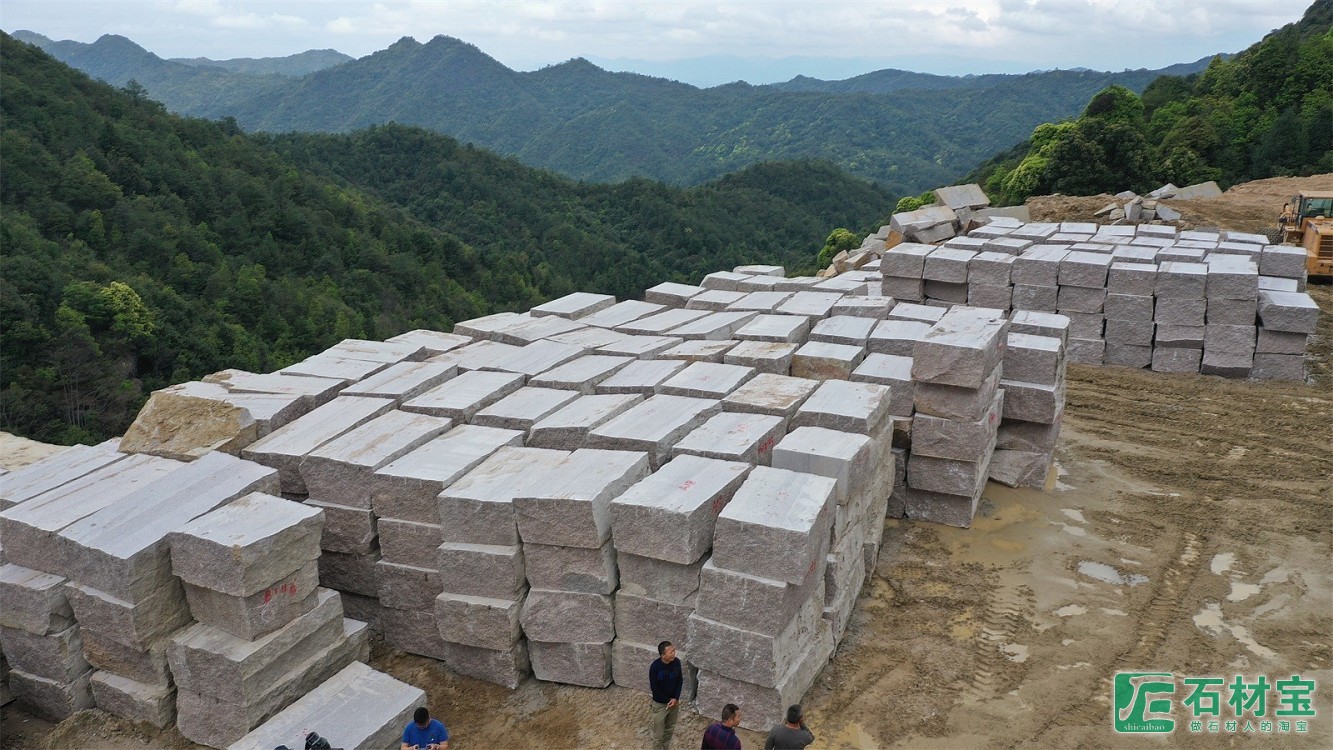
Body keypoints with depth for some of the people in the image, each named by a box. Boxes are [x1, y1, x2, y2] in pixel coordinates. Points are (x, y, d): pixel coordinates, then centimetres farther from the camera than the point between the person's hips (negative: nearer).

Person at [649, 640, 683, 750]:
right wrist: (668, 700, -12)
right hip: (660, 704, -5)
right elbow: (654, 688, -18)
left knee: (670, 729, 22)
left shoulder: (676, 662, -12)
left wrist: (676, 698, -11)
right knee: (658, 733, 8)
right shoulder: (655, 667, -26)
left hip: (674, 701, 5)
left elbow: (680, 680, -1)